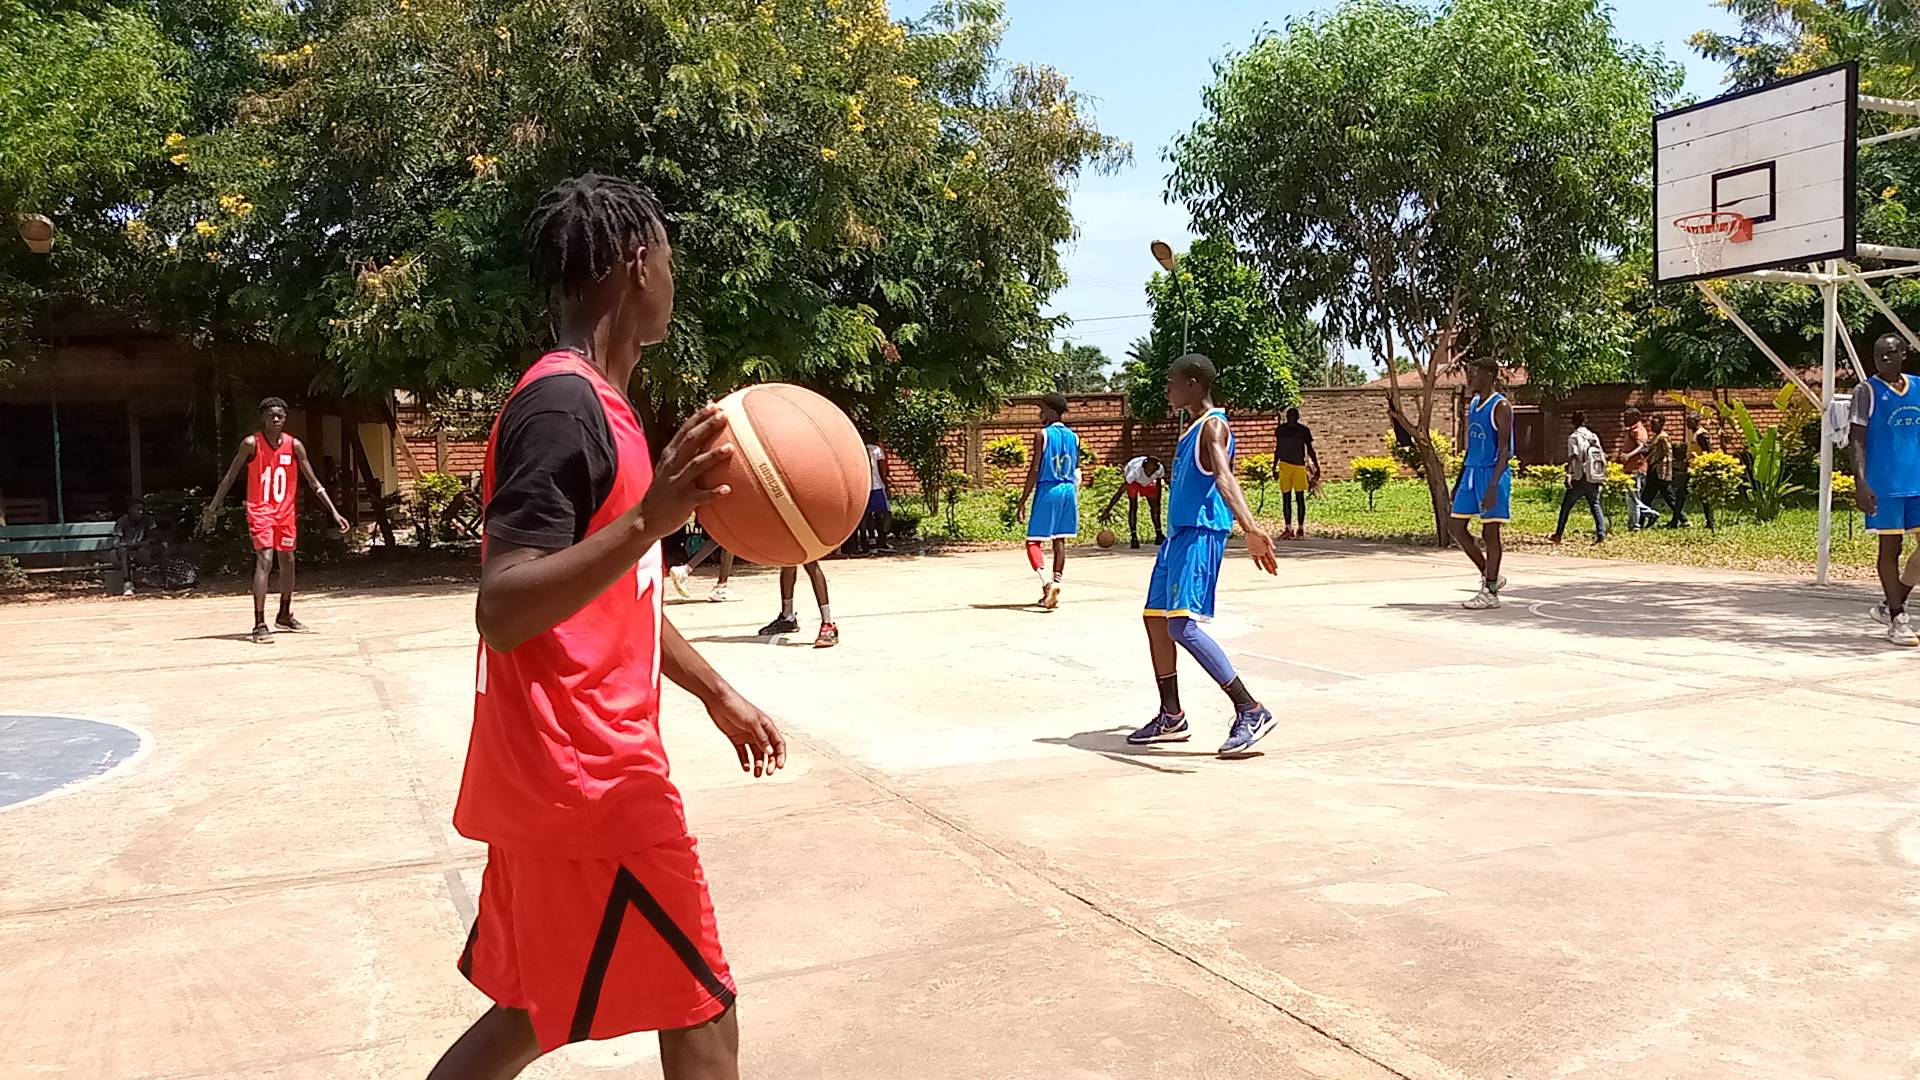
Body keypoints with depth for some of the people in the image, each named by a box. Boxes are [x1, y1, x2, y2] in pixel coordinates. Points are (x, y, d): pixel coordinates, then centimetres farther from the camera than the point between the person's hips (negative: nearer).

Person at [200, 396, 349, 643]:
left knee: (288, 561, 14)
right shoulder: (251, 443, -9)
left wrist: (334, 512, -3)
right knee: (264, 561, -17)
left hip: (286, 512, 4)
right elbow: (229, 478, -3)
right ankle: (260, 625, -19)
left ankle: (284, 615, 33)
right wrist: (212, 509, -4)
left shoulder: (294, 445, -1)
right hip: (260, 511, -4)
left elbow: (314, 483, 2)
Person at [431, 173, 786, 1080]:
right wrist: (650, 519, -38)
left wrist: (717, 695, 25)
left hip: (570, 772, 10)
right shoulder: (565, 405, -18)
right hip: (586, 781, -10)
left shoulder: (589, 402, 14)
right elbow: (502, 612, -26)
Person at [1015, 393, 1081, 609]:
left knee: (1034, 542, -2)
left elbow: (1035, 469, -11)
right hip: (1068, 491, 6)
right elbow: (1076, 471, 13)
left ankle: (1047, 582, -24)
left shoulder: (1042, 435, -8)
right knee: (1059, 541, 12)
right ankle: (1054, 589, 14)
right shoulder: (1074, 437, 10)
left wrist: (1023, 499, -7)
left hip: (1047, 491, -6)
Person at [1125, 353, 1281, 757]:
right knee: (1156, 619, 13)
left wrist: (1251, 529, -45)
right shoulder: (1194, 429, 19)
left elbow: (1225, 478, -31)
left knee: (1182, 625, -19)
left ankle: (1251, 711, -15)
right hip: (1179, 534, 10)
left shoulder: (1213, 426, -12)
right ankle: (1172, 717, 23)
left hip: (1200, 535, -10)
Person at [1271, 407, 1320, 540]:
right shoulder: (1280, 430, 6)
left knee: (1300, 497, -2)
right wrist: (1275, 466, 16)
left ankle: (1301, 529, 4)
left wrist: (1317, 467, 0)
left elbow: (1310, 450, 5)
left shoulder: (1304, 430, 0)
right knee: (1286, 498, 3)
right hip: (1284, 465, 2)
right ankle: (1289, 529, 9)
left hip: (1299, 465, -2)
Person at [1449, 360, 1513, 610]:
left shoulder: (1500, 406, -12)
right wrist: (1459, 480, 20)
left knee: (1490, 532, -3)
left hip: (1492, 473, -8)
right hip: (1472, 471, 8)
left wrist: (1493, 486, -25)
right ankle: (1490, 576, 21)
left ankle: (1490, 592, 4)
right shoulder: (1473, 405, 14)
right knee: (1458, 528, 7)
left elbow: (1504, 450, -17)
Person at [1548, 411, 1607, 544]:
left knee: (1566, 506, 7)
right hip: (1594, 479, 5)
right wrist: (1602, 476, 20)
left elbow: (1573, 457, -16)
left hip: (1580, 479, -4)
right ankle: (1601, 535, -2)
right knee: (1595, 505, 10)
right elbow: (1601, 456, 12)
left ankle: (1558, 535, 11)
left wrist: (1569, 475, -19)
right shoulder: (1594, 436, 11)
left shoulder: (1573, 437, -5)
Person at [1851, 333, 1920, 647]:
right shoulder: (1867, 391, -3)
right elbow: (1858, 441, -8)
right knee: (1891, 546, 0)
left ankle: (1892, 605, 18)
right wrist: (1861, 483, -18)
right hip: (1885, 485, -5)